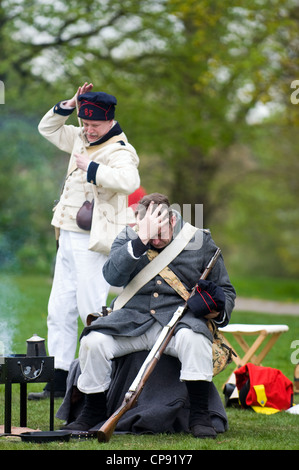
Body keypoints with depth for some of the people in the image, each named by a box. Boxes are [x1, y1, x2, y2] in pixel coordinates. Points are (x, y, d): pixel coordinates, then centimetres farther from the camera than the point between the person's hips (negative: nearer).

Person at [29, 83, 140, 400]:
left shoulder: (120, 151, -13)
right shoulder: (81, 140, 14)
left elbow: (129, 181, -33)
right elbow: (48, 128, 28)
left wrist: (92, 167, -25)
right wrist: (68, 106, 12)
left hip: (92, 242, -9)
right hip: (68, 239, 9)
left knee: (91, 311, -10)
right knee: (59, 310, 9)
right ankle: (59, 379, 14)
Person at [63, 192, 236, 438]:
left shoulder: (201, 242, 4)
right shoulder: (128, 238, 5)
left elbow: (226, 290, 13)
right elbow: (113, 276, -15)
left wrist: (218, 310, -11)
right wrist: (142, 239, -23)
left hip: (178, 318, -1)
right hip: (132, 319, 2)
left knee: (194, 339, -36)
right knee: (93, 340, -24)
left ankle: (200, 416, -21)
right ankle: (93, 411, 0)